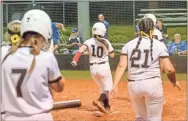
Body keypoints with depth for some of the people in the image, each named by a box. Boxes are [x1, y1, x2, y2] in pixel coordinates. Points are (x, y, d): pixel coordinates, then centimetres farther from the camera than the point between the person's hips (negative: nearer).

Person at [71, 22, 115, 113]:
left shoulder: (89, 42, -4)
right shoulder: (106, 42, -7)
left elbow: (81, 50, -23)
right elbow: (112, 55, 5)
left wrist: (75, 60, -33)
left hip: (93, 68, 3)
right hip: (104, 67, -3)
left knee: (102, 87, 21)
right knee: (108, 88, 5)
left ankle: (107, 107, 20)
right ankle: (100, 101, -24)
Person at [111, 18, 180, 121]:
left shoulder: (129, 45, 6)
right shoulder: (159, 45, -2)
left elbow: (121, 66, -5)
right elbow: (169, 69, -6)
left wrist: (115, 85, -8)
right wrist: (174, 82, 12)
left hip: (133, 85, 3)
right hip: (152, 85, -3)